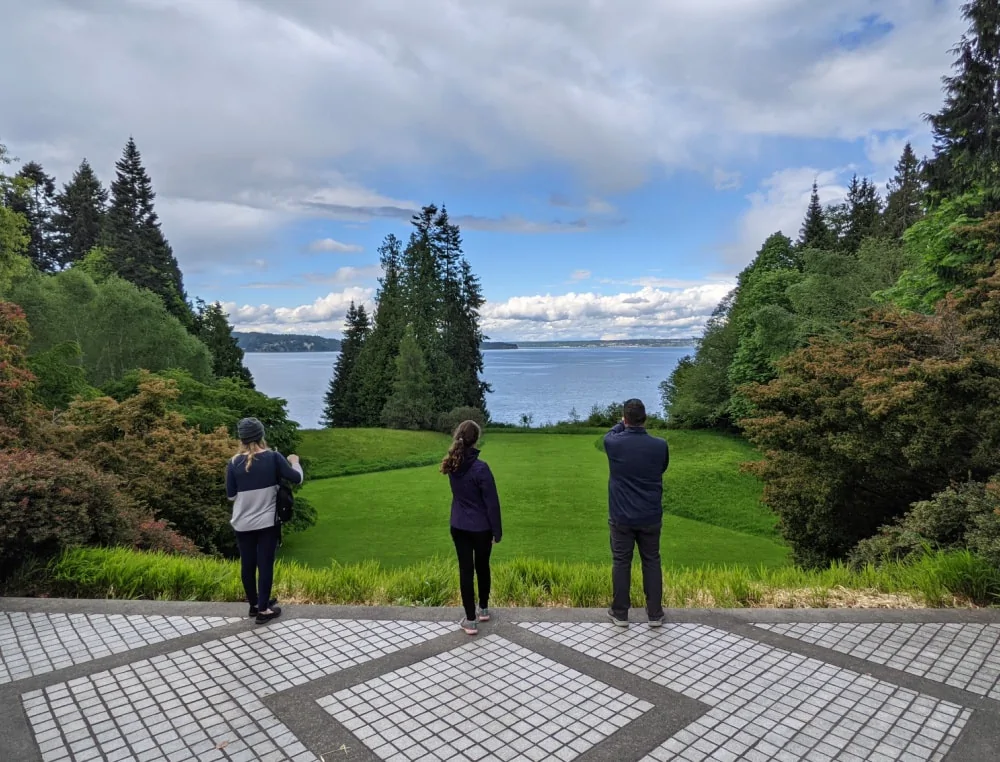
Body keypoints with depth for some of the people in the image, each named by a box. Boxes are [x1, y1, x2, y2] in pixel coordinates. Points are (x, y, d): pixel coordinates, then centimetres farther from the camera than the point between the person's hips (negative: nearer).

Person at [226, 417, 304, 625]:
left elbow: (231, 496, 0)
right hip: (267, 522, -2)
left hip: (242, 524, 2)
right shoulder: (273, 457, -12)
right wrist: (294, 461, 12)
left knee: (248, 564, 15)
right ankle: (263, 610, 13)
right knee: (265, 564, 6)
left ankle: (254, 604, 30)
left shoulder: (234, 463, -8)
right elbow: (297, 478, -6)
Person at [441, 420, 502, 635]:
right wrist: (497, 532, -8)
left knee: (465, 570, 9)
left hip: (458, 526, 4)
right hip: (481, 528, -3)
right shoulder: (480, 468, -23)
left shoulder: (452, 464, -6)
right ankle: (483, 609, 37)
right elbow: (492, 503, -18)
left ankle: (471, 620, 13)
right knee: (482, 567, 18)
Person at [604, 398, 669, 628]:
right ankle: (655, 614, 22)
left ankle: (620, 613, 20)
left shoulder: (613, 444, -12)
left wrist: (623, 424, 29)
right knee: (652, 563, 14)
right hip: (650, 517, 1)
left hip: (621, 516, -1)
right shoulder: (660, 446, -10)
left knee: (621, 563, 11)